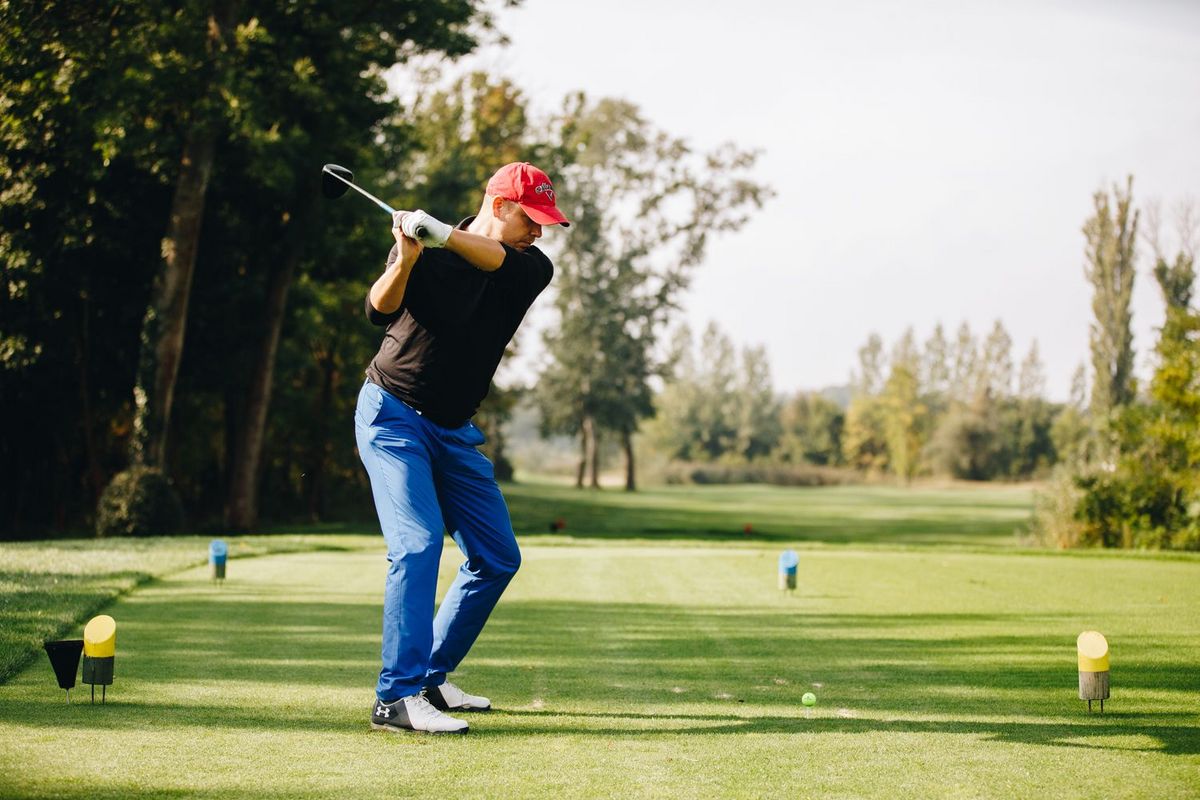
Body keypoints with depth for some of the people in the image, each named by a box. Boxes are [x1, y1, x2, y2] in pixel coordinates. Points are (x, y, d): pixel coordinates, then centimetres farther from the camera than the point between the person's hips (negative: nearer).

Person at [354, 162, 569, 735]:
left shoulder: (532, 268, -2)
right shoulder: (424, 251, -10)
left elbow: (498, 259, -25)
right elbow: (379, 311, -23)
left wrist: (445, 236, -44)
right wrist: (406, 260, -42)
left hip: (455, 431, 6)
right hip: (393, 417, -6)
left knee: (498, 559, 8)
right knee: (418, 544, -21)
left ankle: (431, 677, 20)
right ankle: (396, 698, -22)